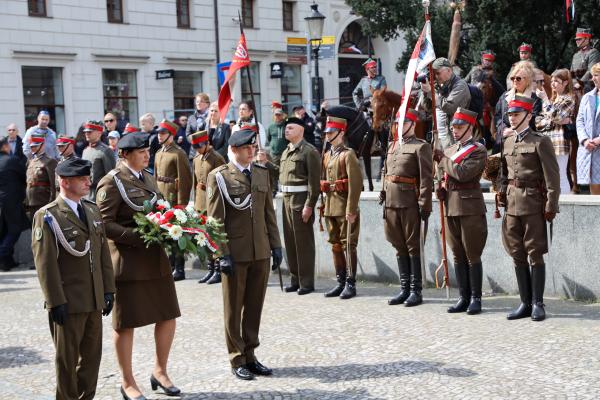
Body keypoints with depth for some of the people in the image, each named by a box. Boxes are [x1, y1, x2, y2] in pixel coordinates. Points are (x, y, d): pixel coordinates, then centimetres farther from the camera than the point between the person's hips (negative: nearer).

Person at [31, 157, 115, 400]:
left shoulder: (92, 210, 12)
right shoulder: (47, 216, -9)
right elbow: (45, 264, -13)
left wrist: (108, 289, 8)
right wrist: (56, 302, -16)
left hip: (94, 300, 6)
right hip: (68, 302, -6)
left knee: (92, 355, 13)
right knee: (67, 357, 7)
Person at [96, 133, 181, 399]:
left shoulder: (147, 177, 13)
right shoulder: (112, 182, -11)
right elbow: (104, 223, -16)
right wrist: (138, 237, -23)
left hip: (156, 259, 7)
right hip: (129, 260, -7)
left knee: (168, 315, 11)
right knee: (126, 323, 4)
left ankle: (160, 371, 29)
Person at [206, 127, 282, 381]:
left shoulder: (262, 173, 12)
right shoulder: (219, 176, -5)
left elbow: (269, 212, 14)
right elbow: (215, 218, -8)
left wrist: (276, 245, 8)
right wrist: (222, 253, -14)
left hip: (261, 252, 5)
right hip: (235, 252, -5)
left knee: (255, 306, 11)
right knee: (234, 308, 7)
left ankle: (250, 355, 23)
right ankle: (237, 360, 17)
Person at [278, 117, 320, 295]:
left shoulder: (309, 151, -9)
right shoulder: (285, 152, 17)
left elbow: (314, 181, -15)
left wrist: (309, 205, -19)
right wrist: (284, 199, 14)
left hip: (301, 201, -8)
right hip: (287, 200, 8)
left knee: (304, 242, -3)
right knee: (290, 241, 10)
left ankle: (307, 282, 4)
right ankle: (295, 279, 19)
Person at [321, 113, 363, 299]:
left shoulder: (348, 155, -9)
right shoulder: (327, 156, 14)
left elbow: (355, 183, -15)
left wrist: (351, 210, -19)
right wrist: (325, 205, 13)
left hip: (345, 208, -8)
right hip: (330, 207, 8)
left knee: (348, 245, -2)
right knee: (336, 245, 11)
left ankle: (350, 284, 3)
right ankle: (341, 282, 19)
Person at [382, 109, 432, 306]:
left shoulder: (420, 147, -6)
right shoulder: (392, 146, 16)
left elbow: (426, 178, -12)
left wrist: (424, 205, -17)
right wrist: (383, 198, 14)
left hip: (410, 203, -7)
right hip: (391, 202, 7)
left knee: (413, 246, 0)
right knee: (399, 247, 11)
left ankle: (416, 291, 6)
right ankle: (404, 289, 18)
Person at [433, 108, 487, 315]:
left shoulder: (479, 150, -5)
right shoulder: (449, 150, 17)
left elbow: (463, 173, -19)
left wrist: (442, 159, -7)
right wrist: (441, 189, 3)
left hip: (470, 208, -7)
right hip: (451, 208, 7)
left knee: (473, 256, -2)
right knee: (458, 257, 9)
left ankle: (475, 299, 6)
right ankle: (463, 298, 15)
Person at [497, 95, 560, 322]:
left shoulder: (540, 142, -6)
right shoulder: (507, 142, 14)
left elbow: (552, 177, -9)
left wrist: (551, 206, -13)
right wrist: (501, 193, 10)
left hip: (533, 204, -6)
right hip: (512, 204, 6)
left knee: (535, 255, -1)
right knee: (517, 256, 8)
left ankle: (538, 304, 6)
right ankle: (525, 303, 16)